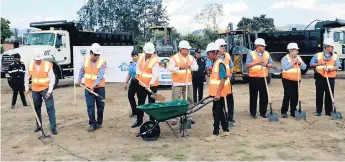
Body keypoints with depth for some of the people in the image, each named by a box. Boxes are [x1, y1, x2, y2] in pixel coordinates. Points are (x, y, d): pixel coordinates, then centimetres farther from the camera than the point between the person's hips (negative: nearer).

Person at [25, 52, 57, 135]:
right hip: (35, 90, 4)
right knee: (37, 108, 15)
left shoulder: (48, 65, -16)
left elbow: (52, 79, -14)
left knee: (50, 108, -7)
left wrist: (49, 91, -18)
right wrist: (26, 88, 9)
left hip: (46, 89, -4)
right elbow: (27, 77, 11)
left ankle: (53, 128, -3)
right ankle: (38, 126, 30)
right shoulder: (30, 65, -4)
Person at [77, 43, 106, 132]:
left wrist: (94, 85, -32)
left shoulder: (102, 62, -13)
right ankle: (92, 124, 6)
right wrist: (79, 80, 20)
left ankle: (99, 123, 25)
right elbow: (82, 70, 18)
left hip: (99, 87, -2)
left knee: (100, 106, 8)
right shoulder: (86, 60, 0)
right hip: (88, 88, 2)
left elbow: (100, 76, -22)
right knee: (90, 106, -1)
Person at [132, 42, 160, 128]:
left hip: (152, 86, -6)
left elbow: (155, 75, -24)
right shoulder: (140, 56, 1)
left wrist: (150, 84, -32)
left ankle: (152, 121, 13)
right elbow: (137, 66, 18)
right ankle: (139, 120, 27)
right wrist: (138, 74, 3)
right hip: (141, 84, 7)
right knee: (140, 103, 15)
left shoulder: (155, 60, -19)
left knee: (151, 103, 3)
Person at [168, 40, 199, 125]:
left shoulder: (191, 58, 11)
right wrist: (180, 67, -24)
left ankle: (188, 116, 21)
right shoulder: (174, 58, -5)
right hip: (177, 83, -5)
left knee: (189, 100, 10)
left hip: (188, 83, 5)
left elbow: (196, 67, 9)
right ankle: (174, 118, -1)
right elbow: (170, 68, -13)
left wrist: (190, 66, -11)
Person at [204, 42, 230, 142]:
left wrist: (218, 93, -25)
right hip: (216, 93, 9)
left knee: (217, 112, -6)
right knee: (220, 111, 15)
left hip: (219, 93, -9)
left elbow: (223, 79, -22)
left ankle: (215, 134, -1)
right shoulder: (215, 63, 12)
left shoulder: (220, 63, -16)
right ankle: (226, 130, 24)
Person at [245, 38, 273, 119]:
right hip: (254, 78, -4)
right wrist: (256, 62, -20)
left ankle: (263, 112, 17)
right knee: (253, 96, 3)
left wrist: (266, 65, -9)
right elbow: (247, 65, -11)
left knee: (264, 96, 5)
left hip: (263, 78, 4)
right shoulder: (251, 54, -3)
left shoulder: (267, 54, 11)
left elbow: (271, 64, 12)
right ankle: (253, 113, 12)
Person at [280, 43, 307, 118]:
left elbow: (304, 67, 8)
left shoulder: (298, 58, 13)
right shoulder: (285, 58, -6)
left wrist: (300, 63, -9)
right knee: (287, 96, -10)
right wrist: (293, 62, -18)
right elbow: (285, 68, -20)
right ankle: (284, 112, -3)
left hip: (296, 80, 6)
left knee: (295, 97, 7)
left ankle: (293, 111, 17)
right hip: (288, 80, -6)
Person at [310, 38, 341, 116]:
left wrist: (329, 69, -22)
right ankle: (318, 111, 14)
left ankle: (329, 111, 13)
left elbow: (337, 66, -5)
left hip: (331, 78, 1)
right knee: (319, 95, 5)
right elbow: (311, 64, 2)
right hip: (320, 78, -1)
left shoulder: (335, 56, 5)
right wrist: (320, 64, -11)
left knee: (329, 95, 4)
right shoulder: (318, 55, 2)